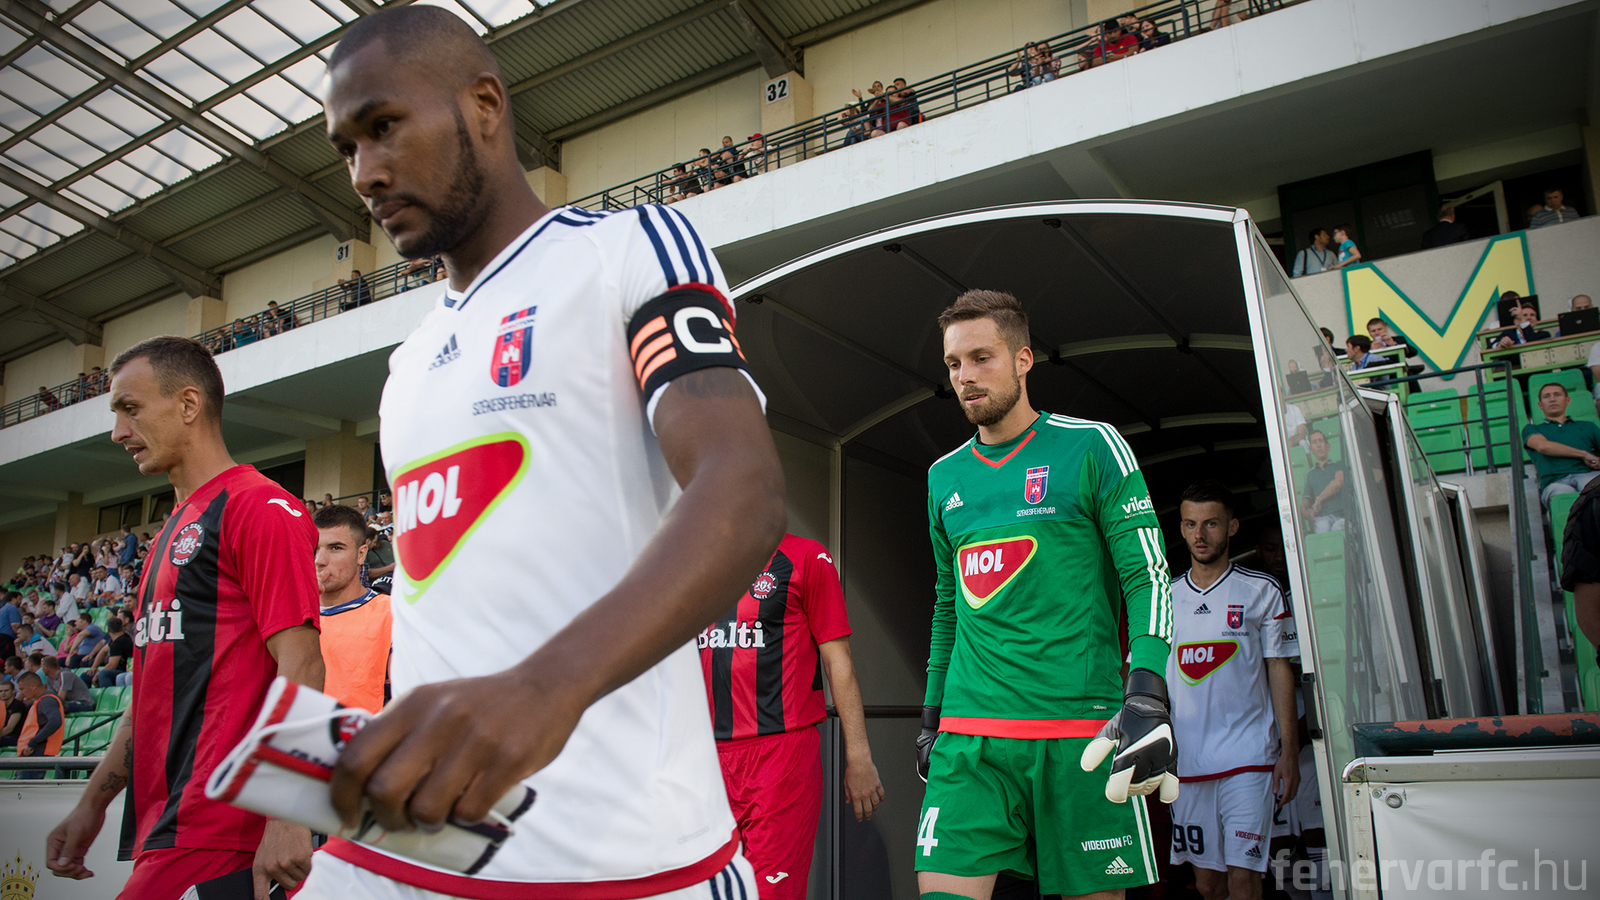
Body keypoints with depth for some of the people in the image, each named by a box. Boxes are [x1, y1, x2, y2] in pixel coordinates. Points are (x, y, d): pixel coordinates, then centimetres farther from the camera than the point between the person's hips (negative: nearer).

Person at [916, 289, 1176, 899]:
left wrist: (1146, 700, -16)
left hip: (1080, 732, -3)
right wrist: (932, 717, 19)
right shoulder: (944, 476, 14)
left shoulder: (1091, 447, 0)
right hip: (968, 736, 4)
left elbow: (1149, 578, -4)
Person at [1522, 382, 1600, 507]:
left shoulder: (1587, 427, 36)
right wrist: (1584, 454, 2)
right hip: (1555, 482, -2)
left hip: (1587, 475, 2)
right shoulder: (1531, 429, 29)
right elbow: (1542, 446, 5)